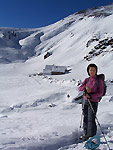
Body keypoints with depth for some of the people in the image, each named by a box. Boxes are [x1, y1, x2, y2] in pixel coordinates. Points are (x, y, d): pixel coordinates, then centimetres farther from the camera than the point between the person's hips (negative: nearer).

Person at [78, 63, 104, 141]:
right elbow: (80, 88, 1)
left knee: (91, 120, -7)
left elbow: (101, 92, -11)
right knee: (85, 119, 12)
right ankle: (86, 135, 28)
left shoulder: (99, 80, -7)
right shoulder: (87, 80, 7)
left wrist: (91, 96, -22)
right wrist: (85, 87, -20)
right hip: (85, 101, 5)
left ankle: (92, 137, 5)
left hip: (93, 102, -5)